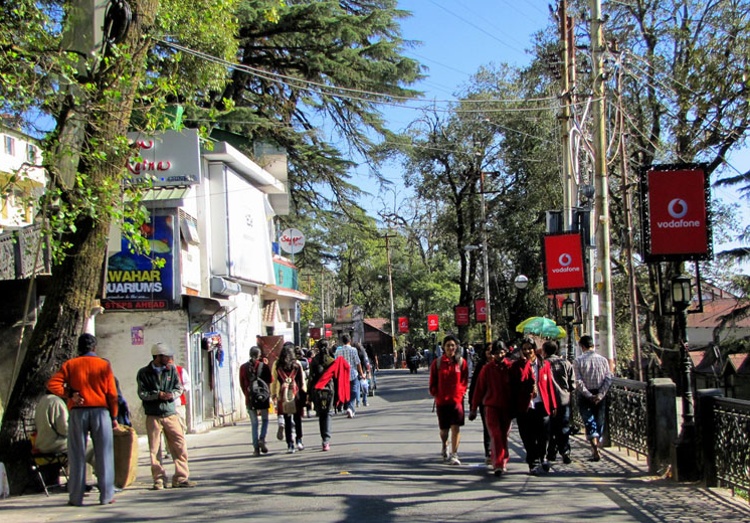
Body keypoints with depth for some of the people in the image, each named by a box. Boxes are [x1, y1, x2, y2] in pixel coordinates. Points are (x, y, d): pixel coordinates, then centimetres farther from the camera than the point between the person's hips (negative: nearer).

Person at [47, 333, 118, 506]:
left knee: (77, 455, 7)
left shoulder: (70, 365, 4)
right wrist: (114, 417, 6)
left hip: (78, 412, 1)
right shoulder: (104, 365, 2)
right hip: (100, 411, -1)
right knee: (104, 454, 4)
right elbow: (112, 394, 0)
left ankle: (76, 497, 9)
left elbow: (52, 384, -9)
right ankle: (106, 496, 5)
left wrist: (69, 394, -2)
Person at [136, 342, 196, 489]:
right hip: (153, 416, -2)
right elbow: (142, 394, -4)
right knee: (155, 449, 2)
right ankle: (159, 479, 12)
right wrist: (158, 395, -16)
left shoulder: (171, 370, 10)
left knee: (180, 446, -2)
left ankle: (181, 478, 6)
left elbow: (179, 388, 8)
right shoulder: (144, 373, 1)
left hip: (171, 414, 2)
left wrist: (172, 394, -12)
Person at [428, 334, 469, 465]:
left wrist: (460, 393, -7)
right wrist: (435, 394, -5)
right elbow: (433, 382, 5)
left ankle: (454, 455, -3)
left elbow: (465, 381, 4)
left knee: (456, 427, -8)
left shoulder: (462, 362, 0)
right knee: (444, 429, 11)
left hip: (457, 399, -1)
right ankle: (444, 447, 40)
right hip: (441, 400, 1)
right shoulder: (437, 363, 1)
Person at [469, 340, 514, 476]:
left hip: (507, 407, 1)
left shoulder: (511, 367, 0)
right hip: (491, 406, -1)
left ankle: (502, 462, 24)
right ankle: (498, 464, -12)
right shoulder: (487, 369, 0)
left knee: (504, 435, 9)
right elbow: (479, 388, 4)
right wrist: (474, 408, 4)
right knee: (496, 435, -10)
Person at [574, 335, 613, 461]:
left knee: (589, 423, -3)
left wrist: (589, 395, -10)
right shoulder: (603, 359, 0)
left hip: (585, 396, -3)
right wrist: (600, 394, -9)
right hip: (599, 395, 3)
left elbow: (578, 382, -14)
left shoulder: (578, 361, -8)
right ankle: (595, 449, 21)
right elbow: (609, 378, -6)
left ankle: (595, 450, -17)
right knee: (599, 422, 14)